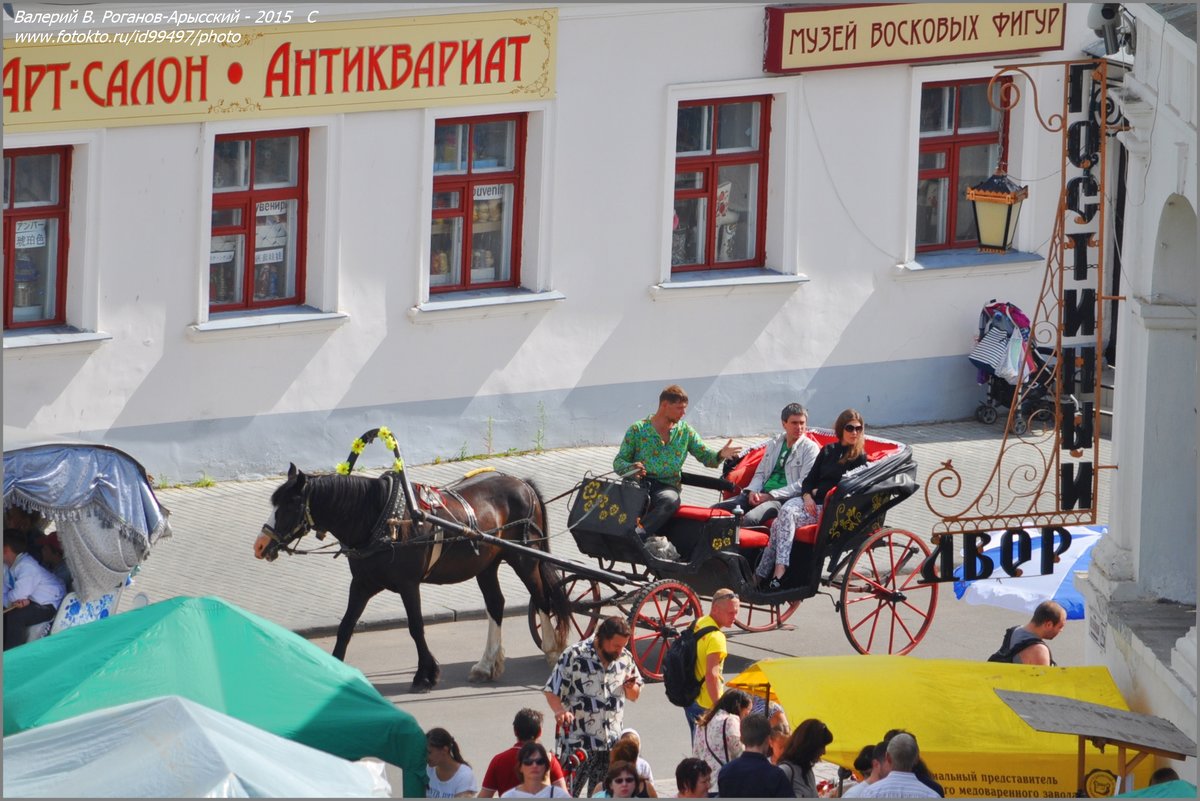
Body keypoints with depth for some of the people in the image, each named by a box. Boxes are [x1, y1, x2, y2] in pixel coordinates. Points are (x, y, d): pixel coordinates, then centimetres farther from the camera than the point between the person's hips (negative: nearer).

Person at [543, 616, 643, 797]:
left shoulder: (625, 658, 6)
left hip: (612, 743, 5)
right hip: (578, 741, -5)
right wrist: (560, 711, -28)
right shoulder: (575, 656, -9)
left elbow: (634, 695, 19)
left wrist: (630, 687, -6)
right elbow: (552, 691, -7)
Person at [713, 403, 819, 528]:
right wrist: (752, 491, -1)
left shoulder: (810, 448, 2)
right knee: (715, 509, -9)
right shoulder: (774, 444, 20)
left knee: (750, 518, -36)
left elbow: (804, 484, -7)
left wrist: (771, 495, -12)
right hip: (760, 494, 7)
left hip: (784, 499, -7)